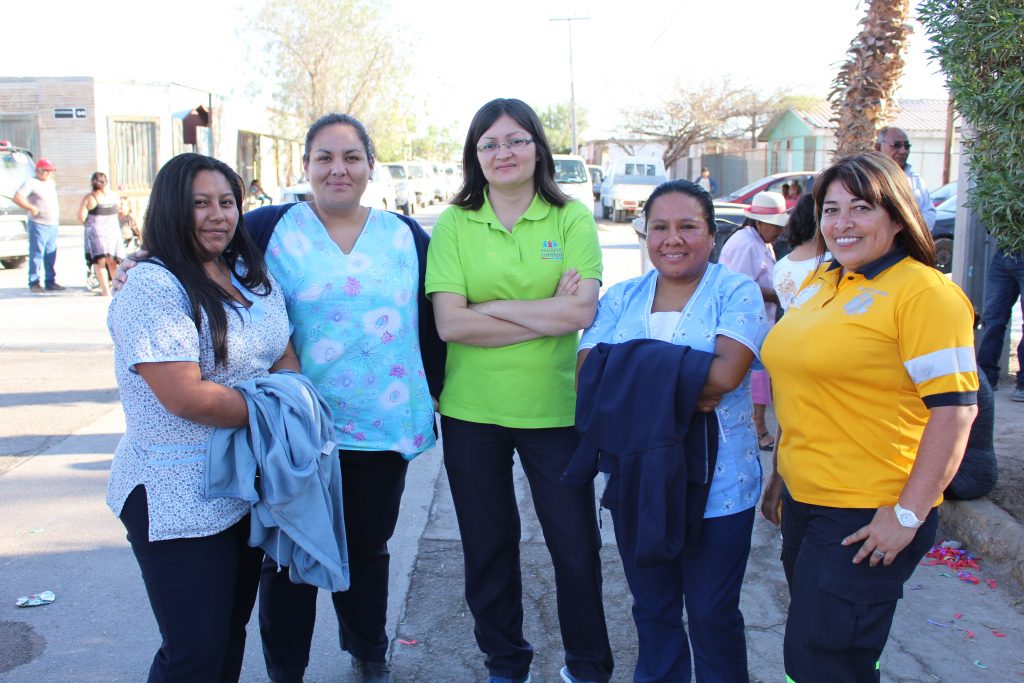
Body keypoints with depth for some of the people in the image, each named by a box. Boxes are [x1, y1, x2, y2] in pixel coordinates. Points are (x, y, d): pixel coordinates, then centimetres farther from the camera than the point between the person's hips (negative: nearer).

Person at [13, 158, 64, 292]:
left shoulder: (51, 183, 17)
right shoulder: (31, 183, -6)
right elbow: (17, 198, -15)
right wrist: (32, 208, -19)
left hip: (53, 225, 7)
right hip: (39, 225, -7)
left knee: (51, 255, 9)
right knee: (36, 254, -6)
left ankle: (50, 282, 14)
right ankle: (34, 283, -2)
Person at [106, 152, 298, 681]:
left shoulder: (254, 278, 9)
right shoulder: (153, 289, -17)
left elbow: (285, 360, 11)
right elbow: (185, 397, -24)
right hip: (179, 501, -7)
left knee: (232, 632, 20)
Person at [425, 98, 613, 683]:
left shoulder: (572, 218, -1)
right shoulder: (453, 225, 0)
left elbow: (582, 311, -13)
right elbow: (450, 323, -11)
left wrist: (492, 307, -13)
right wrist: (547, 315, -13)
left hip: (555, 408, -1)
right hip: (472, 412, 1)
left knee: (576, 545, 6)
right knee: (488, 547, 13)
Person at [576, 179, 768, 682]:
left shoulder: (736, 293, -4)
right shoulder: (621, 298, 7)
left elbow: (726, 372, -21)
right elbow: (588, 375, -6)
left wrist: (635, 373, -14)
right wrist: (684, 388, -17)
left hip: (717, 486, -3)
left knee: (712, 615, 10)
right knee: (652, 609, 18)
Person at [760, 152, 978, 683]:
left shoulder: (923, 292, -13)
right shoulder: (817, 283, 11)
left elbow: (955, 409, -18)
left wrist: (908, 515, -20)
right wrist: (780, 475, 19)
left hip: (867, 515, -8)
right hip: (804, 501, 8)